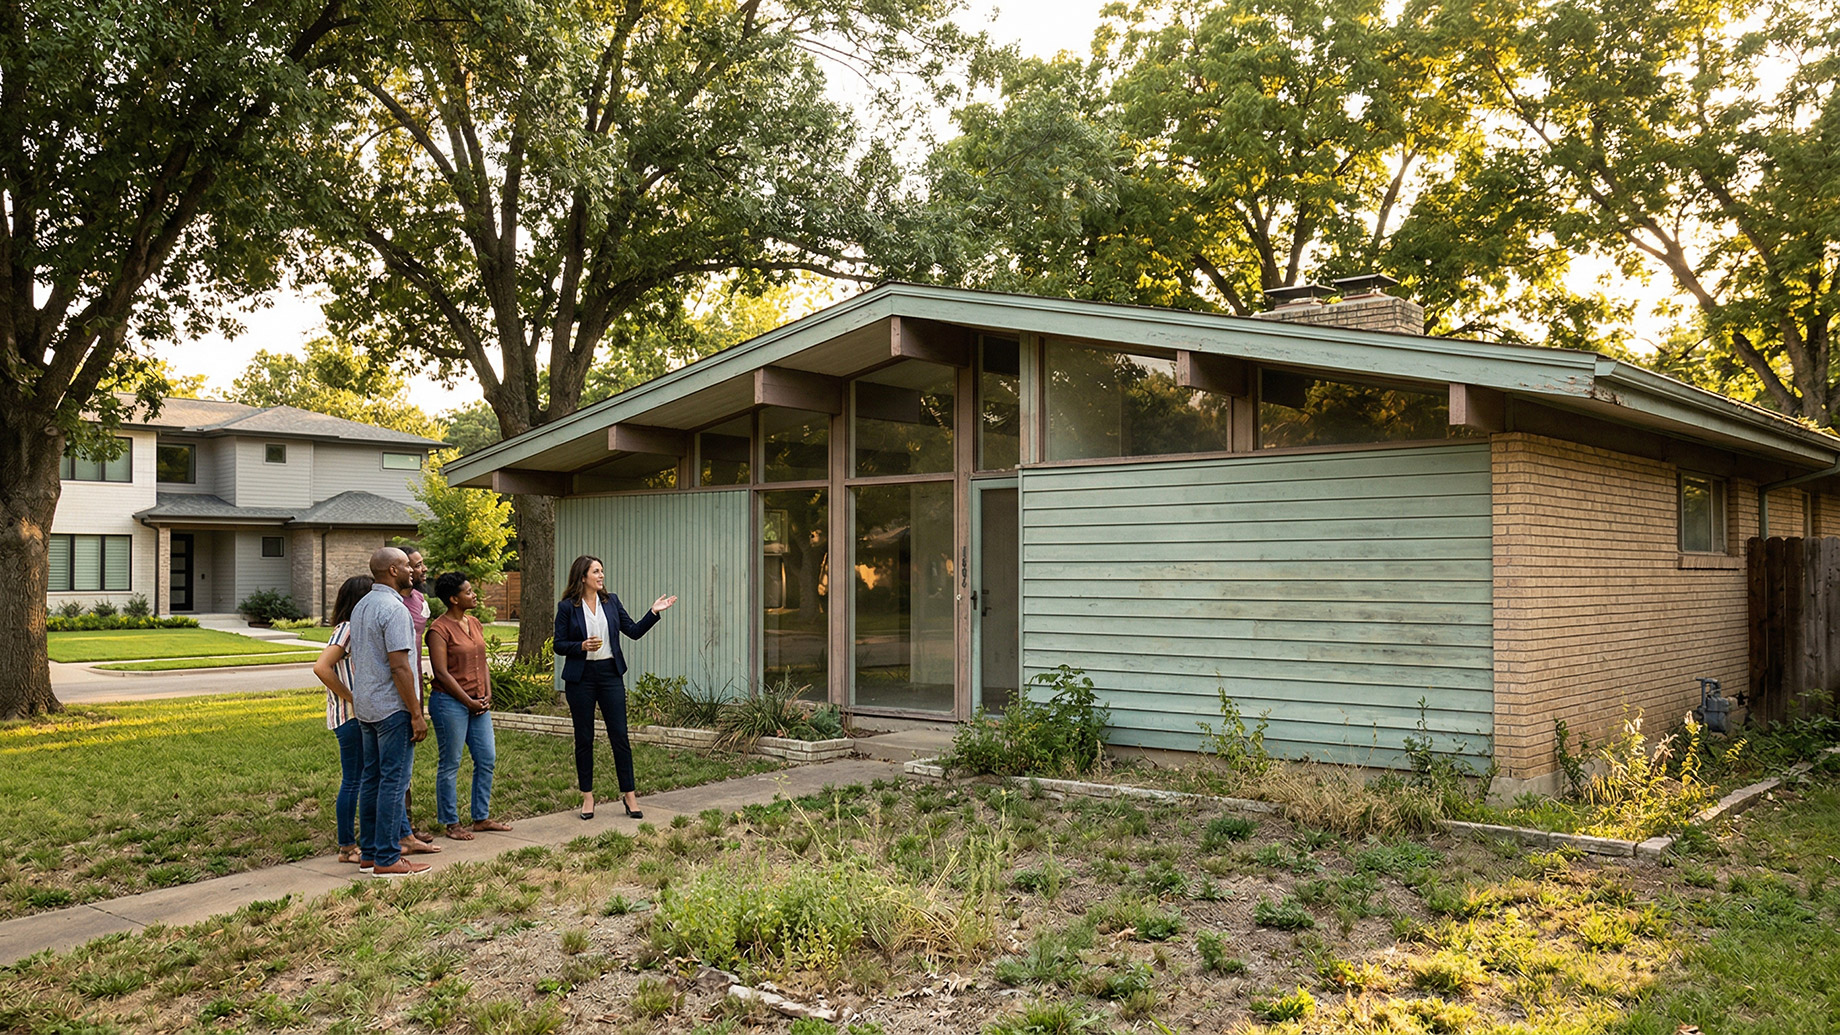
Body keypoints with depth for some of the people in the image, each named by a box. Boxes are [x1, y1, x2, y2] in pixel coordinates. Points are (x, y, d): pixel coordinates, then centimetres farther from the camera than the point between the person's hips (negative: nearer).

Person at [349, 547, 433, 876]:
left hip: (365, 708, 10)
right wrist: (417, 714, -17)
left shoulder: (360, 606, 14)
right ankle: (387, 859, -2)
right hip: (392, 708, -10)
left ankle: (369, 853, 18)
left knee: (371, 779, 13)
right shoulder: (394, 608, -16)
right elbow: (399, 666, -20)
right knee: (393, 781, -5)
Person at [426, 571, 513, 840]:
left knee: (487, 759, 10)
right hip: (450, 702, -8)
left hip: (478, 702, 8)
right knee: (450, 764, 2)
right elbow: (442, 673, -16)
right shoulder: (440, 629, -12)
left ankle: (481, 817, 21)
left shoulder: (475, 624, 11)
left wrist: (487, 696, 3)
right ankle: (451, 823, 12)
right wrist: (469, 701, -13)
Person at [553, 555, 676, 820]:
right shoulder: (567, 607, -3)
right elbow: (559, 645, -2)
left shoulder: (611, 601, 7)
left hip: (610, 674, 2)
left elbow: (634, 631, 7)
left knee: (620, 736, 1)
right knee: (584, 738, 6)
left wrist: (654, 612, -3)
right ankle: (587, 796, 17)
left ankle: (629, 795, 8)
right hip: (580, 677, -2)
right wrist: (582, 646, -18)